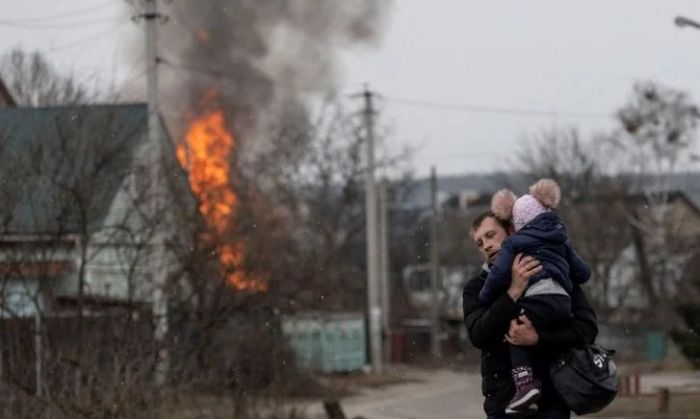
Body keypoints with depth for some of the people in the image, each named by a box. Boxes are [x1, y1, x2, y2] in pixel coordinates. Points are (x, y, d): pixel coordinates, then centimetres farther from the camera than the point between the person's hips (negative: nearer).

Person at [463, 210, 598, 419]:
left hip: (551, 402, -2)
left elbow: (587, 327, -5)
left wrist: (537, 338, -19)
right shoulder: (477, 288, 8)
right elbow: (479, 335, -11)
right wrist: (513, 292, -21)